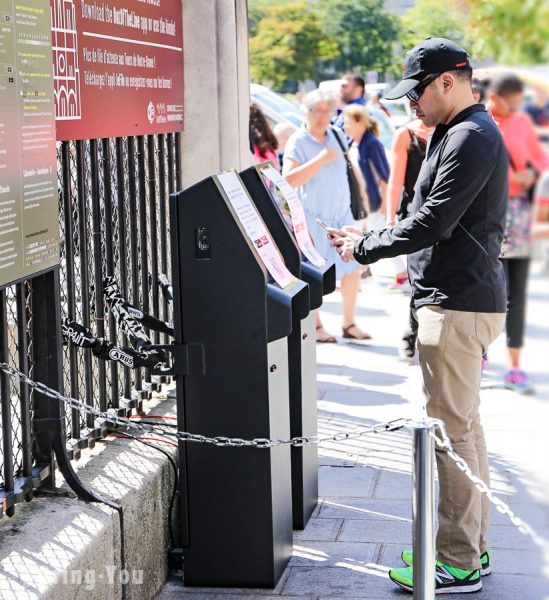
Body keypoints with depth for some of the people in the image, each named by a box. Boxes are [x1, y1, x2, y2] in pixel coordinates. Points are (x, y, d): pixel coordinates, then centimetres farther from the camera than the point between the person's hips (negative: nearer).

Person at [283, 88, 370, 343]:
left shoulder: (337, 135, 5)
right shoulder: (297, 142, -12)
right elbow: (288, 180, -25)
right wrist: (320, 160, -27)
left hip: (342, 214, 6)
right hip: (314, 218, -5)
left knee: (352, 269, 6)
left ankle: (349, 324, 19)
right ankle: (316, 326, 16)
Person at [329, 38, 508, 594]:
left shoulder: (471, 137, -16)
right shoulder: (458, 134, 18)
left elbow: (433, 223, -22)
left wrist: (363, 247, -11)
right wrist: (369, 238, 10)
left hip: (458, 307, -11)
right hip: (457, 301, 11)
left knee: (452, 430, -6)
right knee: (464, 425, 15)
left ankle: (458, 565, 1)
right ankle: (471, 546, 25)